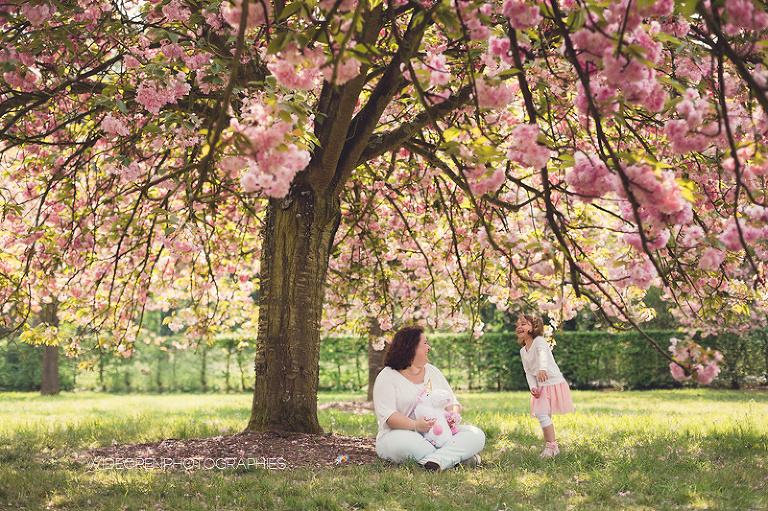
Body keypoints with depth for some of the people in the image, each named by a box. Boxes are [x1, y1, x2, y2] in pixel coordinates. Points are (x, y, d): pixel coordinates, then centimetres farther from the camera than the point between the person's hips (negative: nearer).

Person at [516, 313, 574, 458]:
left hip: (554, 382, -8)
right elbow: (528, 372, 9)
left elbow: (543, 354, -34)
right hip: (541, 387, 8)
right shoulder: (523, 351, 11)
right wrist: (533, 387, -9)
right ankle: (551, 445, 23)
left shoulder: (539, 341, -12)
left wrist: (542, 369, -55)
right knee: (545, 417, 11)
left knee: (542, 414, -18)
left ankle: (551, 447, -13)